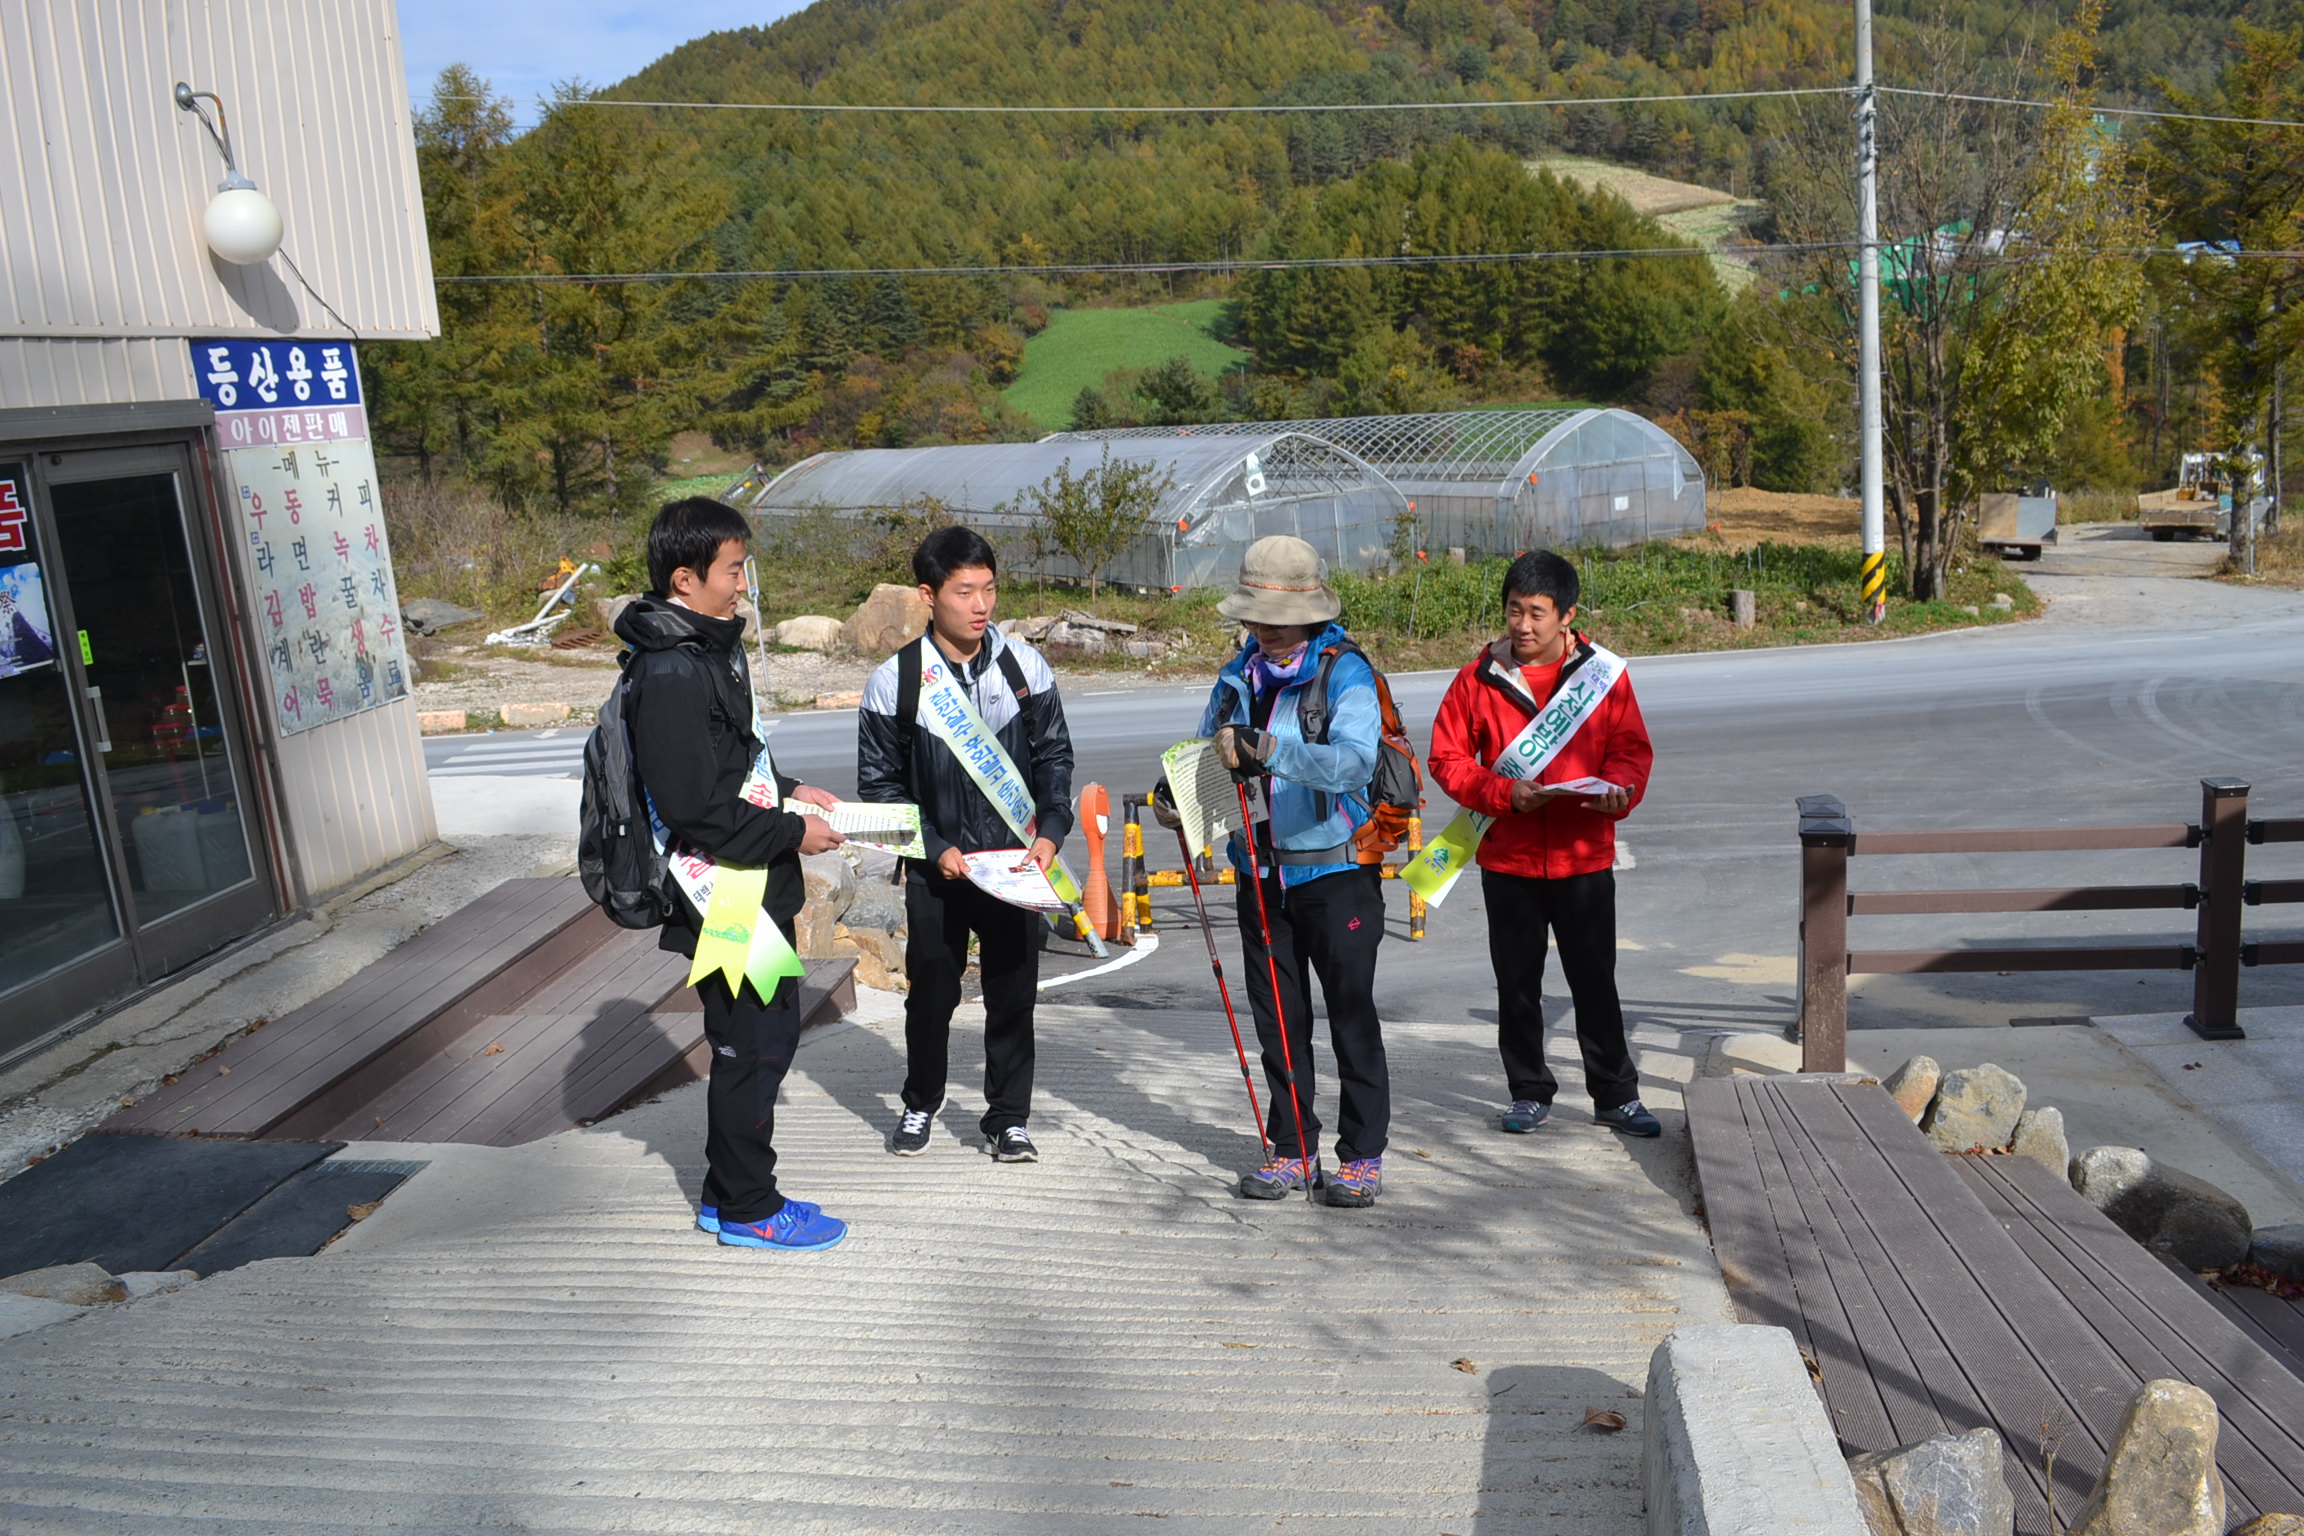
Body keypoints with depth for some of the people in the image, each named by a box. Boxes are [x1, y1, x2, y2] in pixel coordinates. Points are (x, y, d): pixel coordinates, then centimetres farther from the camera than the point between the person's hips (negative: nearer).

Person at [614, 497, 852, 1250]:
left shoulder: (712, 648, 10)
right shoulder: (671, 674, -23)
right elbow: (697, 811, -25)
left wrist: (786, 789, 10)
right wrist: (791, 833, -17)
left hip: (755, 896, 10)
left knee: (769, 1036, 18)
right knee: (752, 1048, 3)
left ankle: (731, 1194, 32)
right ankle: (748, 1211, 19)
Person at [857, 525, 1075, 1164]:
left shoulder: (1026, 666, -2)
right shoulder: (895, 682, -8)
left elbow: (1054, 755, 8)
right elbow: (879, 783, -2)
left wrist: (1050, 830, -5)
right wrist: (936, 848, -11)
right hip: (938, 869, -1)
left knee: (1013, 994, 7)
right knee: (931, 993, 12)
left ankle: (1009, 1117, 23)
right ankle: (920, 1106, 35)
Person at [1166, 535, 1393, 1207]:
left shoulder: (1345, 672, -11)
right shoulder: (1240, 676, 8)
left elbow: (1354, 759, -28)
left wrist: (1265, 748, -38)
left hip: (1336, 870, -5)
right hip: (1262, 873, 6)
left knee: (1352, 1017, 2)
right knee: (1278, 1019, 11)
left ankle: (1362, 1155, 14)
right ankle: (1293, 1150, 23)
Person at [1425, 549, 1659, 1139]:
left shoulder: (1603, 673, 0)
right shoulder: (1479, 677, -1)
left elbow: (1632, 748, 4)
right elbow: (1447, 757, 0)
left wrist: (1617, 791, -18)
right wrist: (1503, 793, -15)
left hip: (1584, 858, 0)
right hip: (1507, 860, 1)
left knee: (1595, 981, 7)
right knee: (1517, 984, 11)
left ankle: (1616, 1095, 21)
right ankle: (1529, 1093, 26)